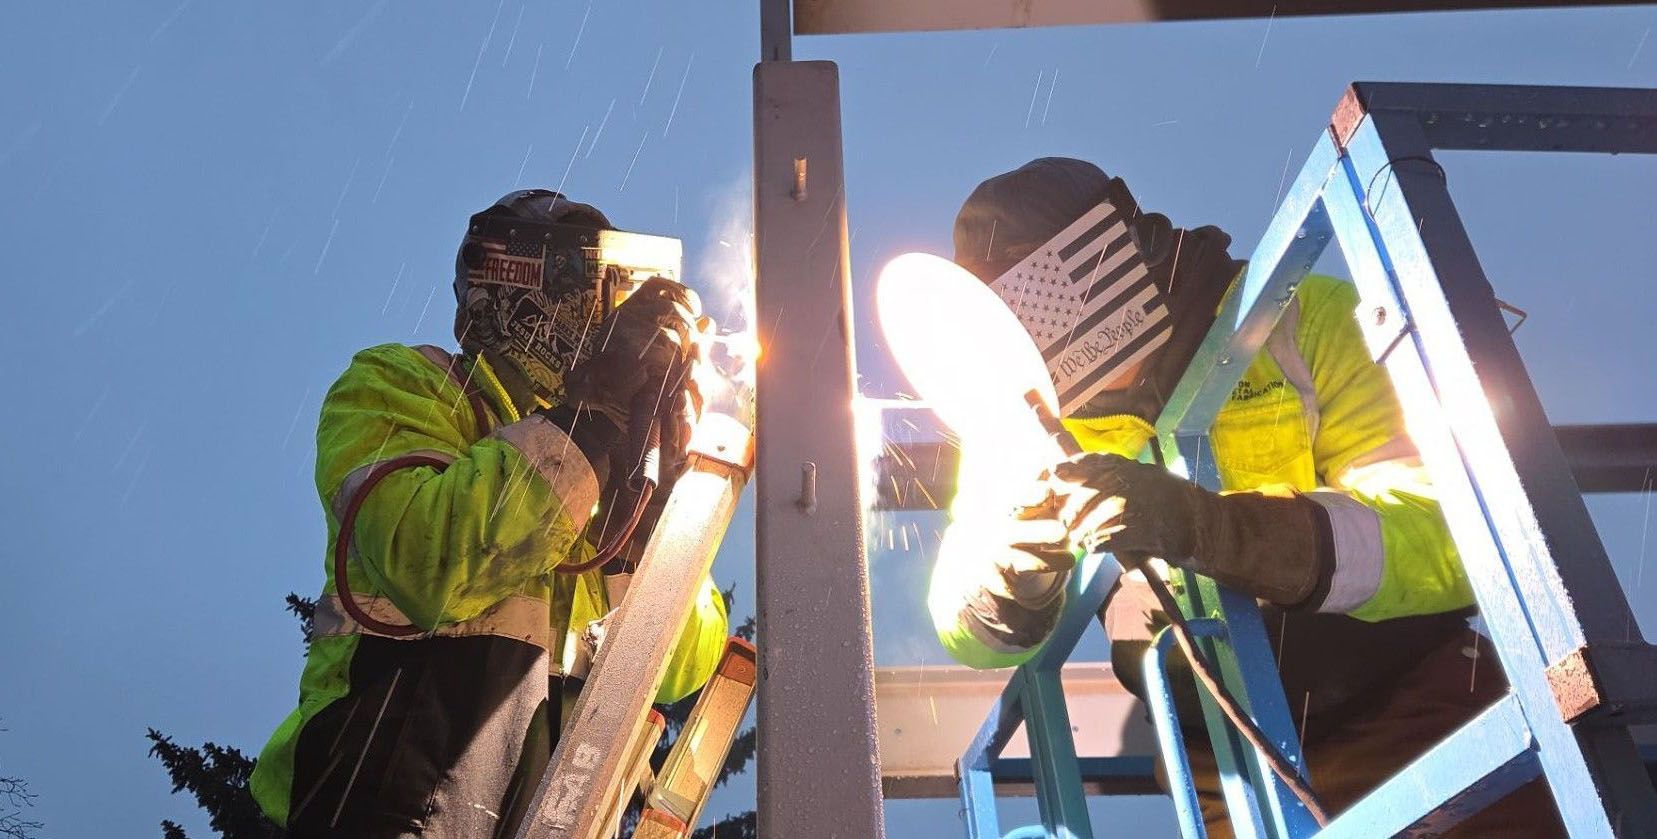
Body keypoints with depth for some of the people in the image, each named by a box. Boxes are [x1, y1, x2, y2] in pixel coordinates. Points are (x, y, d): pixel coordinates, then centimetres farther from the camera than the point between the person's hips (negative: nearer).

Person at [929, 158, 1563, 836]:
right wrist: (1011, 576, -25)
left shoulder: (1312, 322, -10)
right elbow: (969, 631, -2)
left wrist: (1207, 525, -36)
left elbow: (1440, 536, -22)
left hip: (1407, 704, -3)